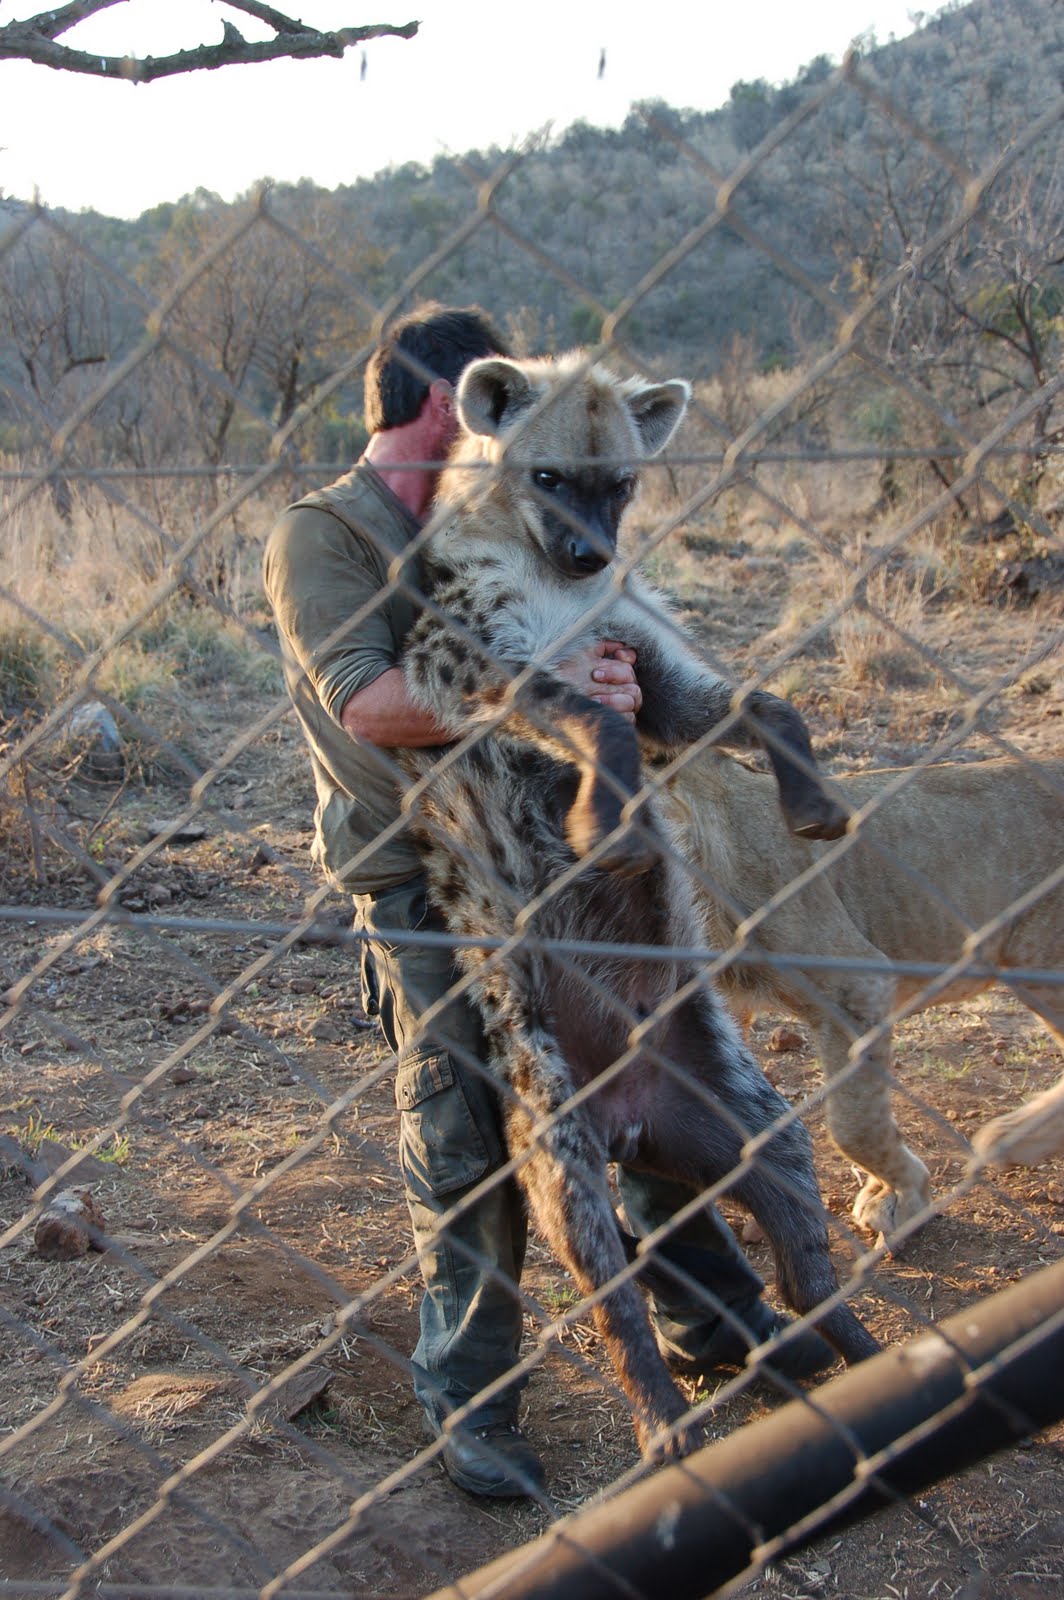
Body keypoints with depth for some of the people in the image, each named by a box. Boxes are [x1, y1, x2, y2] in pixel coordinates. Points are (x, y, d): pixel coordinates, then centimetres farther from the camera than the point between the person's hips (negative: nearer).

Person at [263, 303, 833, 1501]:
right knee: (463, 1147, -2)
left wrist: (604, 670, -3)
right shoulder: (320, 536, -9)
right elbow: (368, 702, -24)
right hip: (420, 887, -7)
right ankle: (467, 1403, 15)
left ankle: (712, 1322, 31)